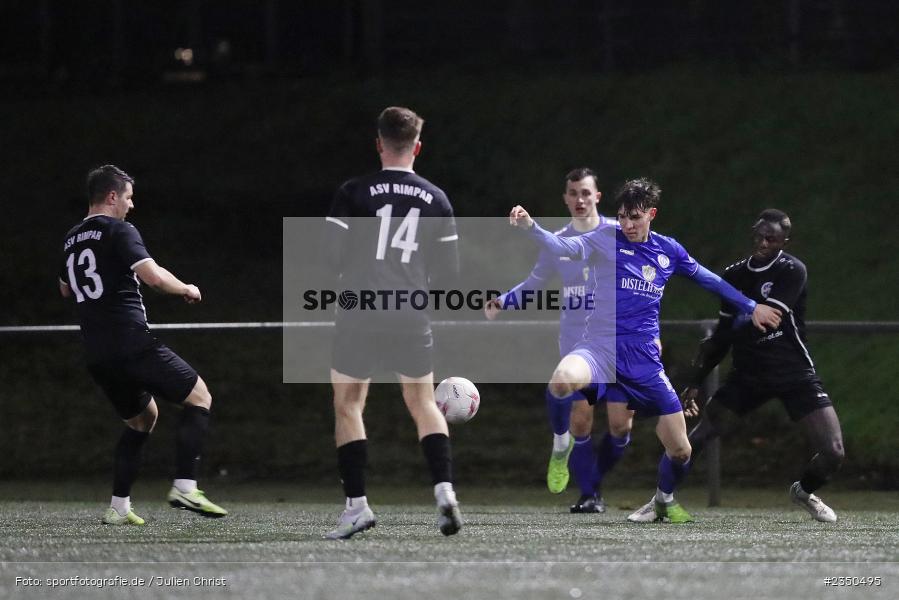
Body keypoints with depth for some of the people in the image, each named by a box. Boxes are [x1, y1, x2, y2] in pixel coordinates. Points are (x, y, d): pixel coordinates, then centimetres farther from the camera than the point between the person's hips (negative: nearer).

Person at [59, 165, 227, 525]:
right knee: (199, 398, 2)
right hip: (131, 343, -8)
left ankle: (118, 507, 13)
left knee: (142, 418, 24)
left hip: (97, 356, 8)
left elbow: (65, 290, 34)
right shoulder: (119, 231, -7)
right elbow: (154, 277, -18)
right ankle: (185, 487, -12)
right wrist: (186, 290, 0)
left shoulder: (71, 240, 17)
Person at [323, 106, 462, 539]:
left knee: (347, 405, 9)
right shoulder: (435, 199, 3)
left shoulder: (354, 193, -6)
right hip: (412, 319, 2)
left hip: (360, 314, -2)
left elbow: (333, 255, -7)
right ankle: (444, 490, -1)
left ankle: (356, 504, 0)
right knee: (422, 403, 15)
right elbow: (448, 269, 5)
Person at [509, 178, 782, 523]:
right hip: (603, 348, -3)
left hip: (645, 361, 3)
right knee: (564, 379, -39)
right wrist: (530, 227, -33)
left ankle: (665, 501, 34)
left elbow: (709, 280, 26)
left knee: (679, 450, 2)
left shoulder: (668, 251, 11)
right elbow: (563, 247, -15)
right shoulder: (606, 240, 0)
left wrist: (750, 306, 31)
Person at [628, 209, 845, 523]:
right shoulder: (735, 275, 3)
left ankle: (804, 492, 22)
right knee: (698, 436, -11)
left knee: (832, 452, -10)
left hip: (794, 375, -3)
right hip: (749, 375, 3)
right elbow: (726, 332, 11)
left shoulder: (792, 271, -13)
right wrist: (696, 382, 6)